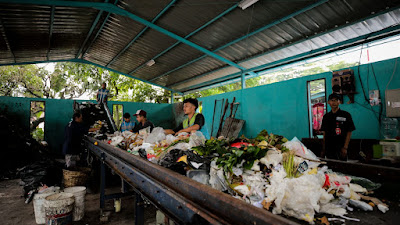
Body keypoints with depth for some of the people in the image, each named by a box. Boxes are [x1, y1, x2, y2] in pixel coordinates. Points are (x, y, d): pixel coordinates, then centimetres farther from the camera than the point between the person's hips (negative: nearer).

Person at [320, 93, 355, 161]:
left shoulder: (346, 115, -1)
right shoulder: (326, 117, 9)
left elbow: (349, 132, -3)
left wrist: (345, 148, -11)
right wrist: (323, 149, 8)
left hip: (340, 149, -3)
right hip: (329, 149, 3)